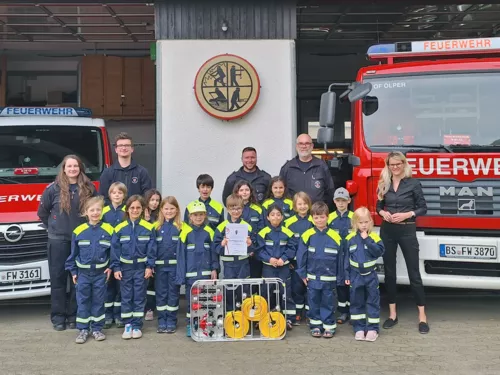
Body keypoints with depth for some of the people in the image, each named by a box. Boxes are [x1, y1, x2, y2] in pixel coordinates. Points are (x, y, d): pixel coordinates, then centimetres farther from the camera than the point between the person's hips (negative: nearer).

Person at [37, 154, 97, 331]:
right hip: (58, 240, -1)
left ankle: (74, 315, 16)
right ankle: (58, 316, 11)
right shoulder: (53, 188, -1)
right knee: (58, 277, 3)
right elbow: (42, 212, 9)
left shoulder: (89, 189, 2)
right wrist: (53, 227, 9)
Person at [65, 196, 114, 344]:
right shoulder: (78, 231, -4)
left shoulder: (108, 230, -5)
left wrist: (110, 267, -3)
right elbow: (73, 253, 4)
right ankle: (83, 329, 15)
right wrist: (73, 271, 3)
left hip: (101, 273, 0)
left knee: (98, 301, 8)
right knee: (83, 301, 6)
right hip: (83, 273, 0)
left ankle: (97, 328, 19)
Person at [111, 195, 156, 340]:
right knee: (126, 297, 7)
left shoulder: (148, 228, -5)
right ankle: (128, 324, 17)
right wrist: (116, 268, -6)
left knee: (139, 297, 6)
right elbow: (115, 249, -1)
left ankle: (137, 325, 15)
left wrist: (150, 266, -8)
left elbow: (151, 249, -4)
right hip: (125, 267, 1)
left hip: (141, 267, -1)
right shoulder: (120, 228, -3)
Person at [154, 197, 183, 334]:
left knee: (173, 293, 6)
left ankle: (171, 322, 15)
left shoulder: (181, 226, -2)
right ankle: (162, 322, 17)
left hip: (175, 265, -2)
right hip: (160, 265, 2)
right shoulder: (156, 226, 4)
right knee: (161, 293, 8)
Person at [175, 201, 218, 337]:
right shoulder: (186, 232, -4)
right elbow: (181, 253, -3)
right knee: (191, 299, 6)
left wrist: (214, 269, 2)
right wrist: (181, 275, -6)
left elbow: (213, 251, 8)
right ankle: (190, 325, 16)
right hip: (191, 273, -2)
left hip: (205, 272, 2)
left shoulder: (209, 232, 3)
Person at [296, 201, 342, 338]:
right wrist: (302, 274, -1)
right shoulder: (307, 236, -7)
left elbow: (340, 258, 0)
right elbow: (301, 256, -1)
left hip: (329, 278, -1)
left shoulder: (335, 237, -7)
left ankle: (329, 326, 21)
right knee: (314, 302, 11)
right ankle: (315, 325, 24)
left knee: (328, 302, 9)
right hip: (312, 277, 1)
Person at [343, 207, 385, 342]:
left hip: (370, 275, -1)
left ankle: (372, 329, 13)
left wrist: (367, 240, -22)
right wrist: (346, 275, 0)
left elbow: (379, 251, -19)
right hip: (355, 276, 1)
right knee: (356, 302, 8)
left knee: (373, 302, 4)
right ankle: (359, 328, 17)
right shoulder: (350, 238, -2)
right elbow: (345, 258, 1)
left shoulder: (374, 237, -4)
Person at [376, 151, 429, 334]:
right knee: (389, 272, 8)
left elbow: (423, 208, -3)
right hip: (387, 230, 4)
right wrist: (383, 213, -7)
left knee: (414, 273, -1)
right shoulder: (384, 184, 6)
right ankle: (392, 313, 18)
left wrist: (406, 215, -16)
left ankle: (422, 315, 7)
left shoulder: (413, 183, -5)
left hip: (407, 230, -3)